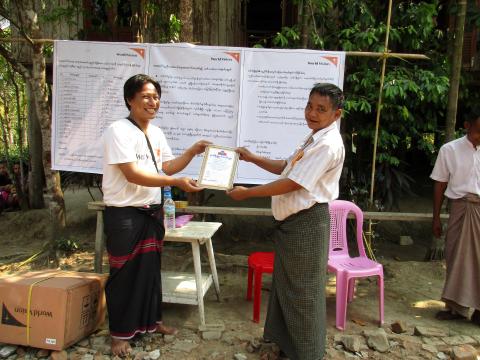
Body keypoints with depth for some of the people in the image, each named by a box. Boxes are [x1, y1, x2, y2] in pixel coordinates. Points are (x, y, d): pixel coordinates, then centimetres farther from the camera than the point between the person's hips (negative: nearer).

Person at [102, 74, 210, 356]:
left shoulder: (156, 133, 9)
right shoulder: (119, 131, -16)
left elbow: (167, 167, 16)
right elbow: (133, 174, -24)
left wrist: (192, 152, 2)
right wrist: (177, 183, -27)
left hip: (152, 212, 7)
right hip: (124, 215, -7)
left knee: (150, 268, 17)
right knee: (124, 273, 5)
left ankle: (151, 320, 35)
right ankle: (120, 332, 24)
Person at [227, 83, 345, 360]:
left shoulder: (328, 145, -20)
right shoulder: (315, 138, 13)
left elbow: (291, 184, -22)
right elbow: (287, 168, 18)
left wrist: (247, 193, -15)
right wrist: (253, 158, 9)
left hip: (307, 223, -10)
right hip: (293, 221, 10)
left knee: (303, 290, 5)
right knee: (286, 283, 22)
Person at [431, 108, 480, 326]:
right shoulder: (449, 150, 0)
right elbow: (440, 184, 4)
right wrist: (436, 218, 4)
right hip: (460, 208, 0)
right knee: (456, 257, 7)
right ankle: (457, 306, 21)